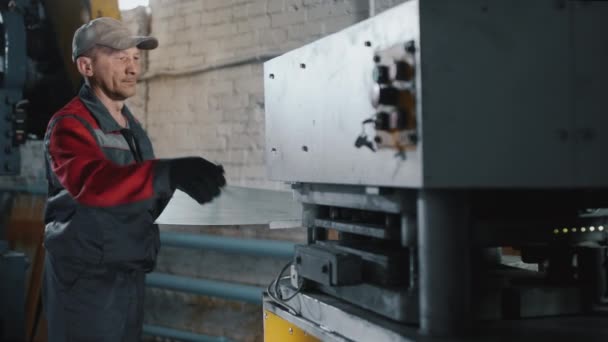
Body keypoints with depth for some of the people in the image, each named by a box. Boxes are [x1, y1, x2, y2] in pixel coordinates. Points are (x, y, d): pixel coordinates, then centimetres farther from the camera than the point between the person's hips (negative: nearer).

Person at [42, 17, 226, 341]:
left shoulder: (130, 125, 11)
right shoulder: (69, 124, -16)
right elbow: (90, 181, -37)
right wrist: (168, 172, -52)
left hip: (129, 275, 8)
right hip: (85, 281, -8)